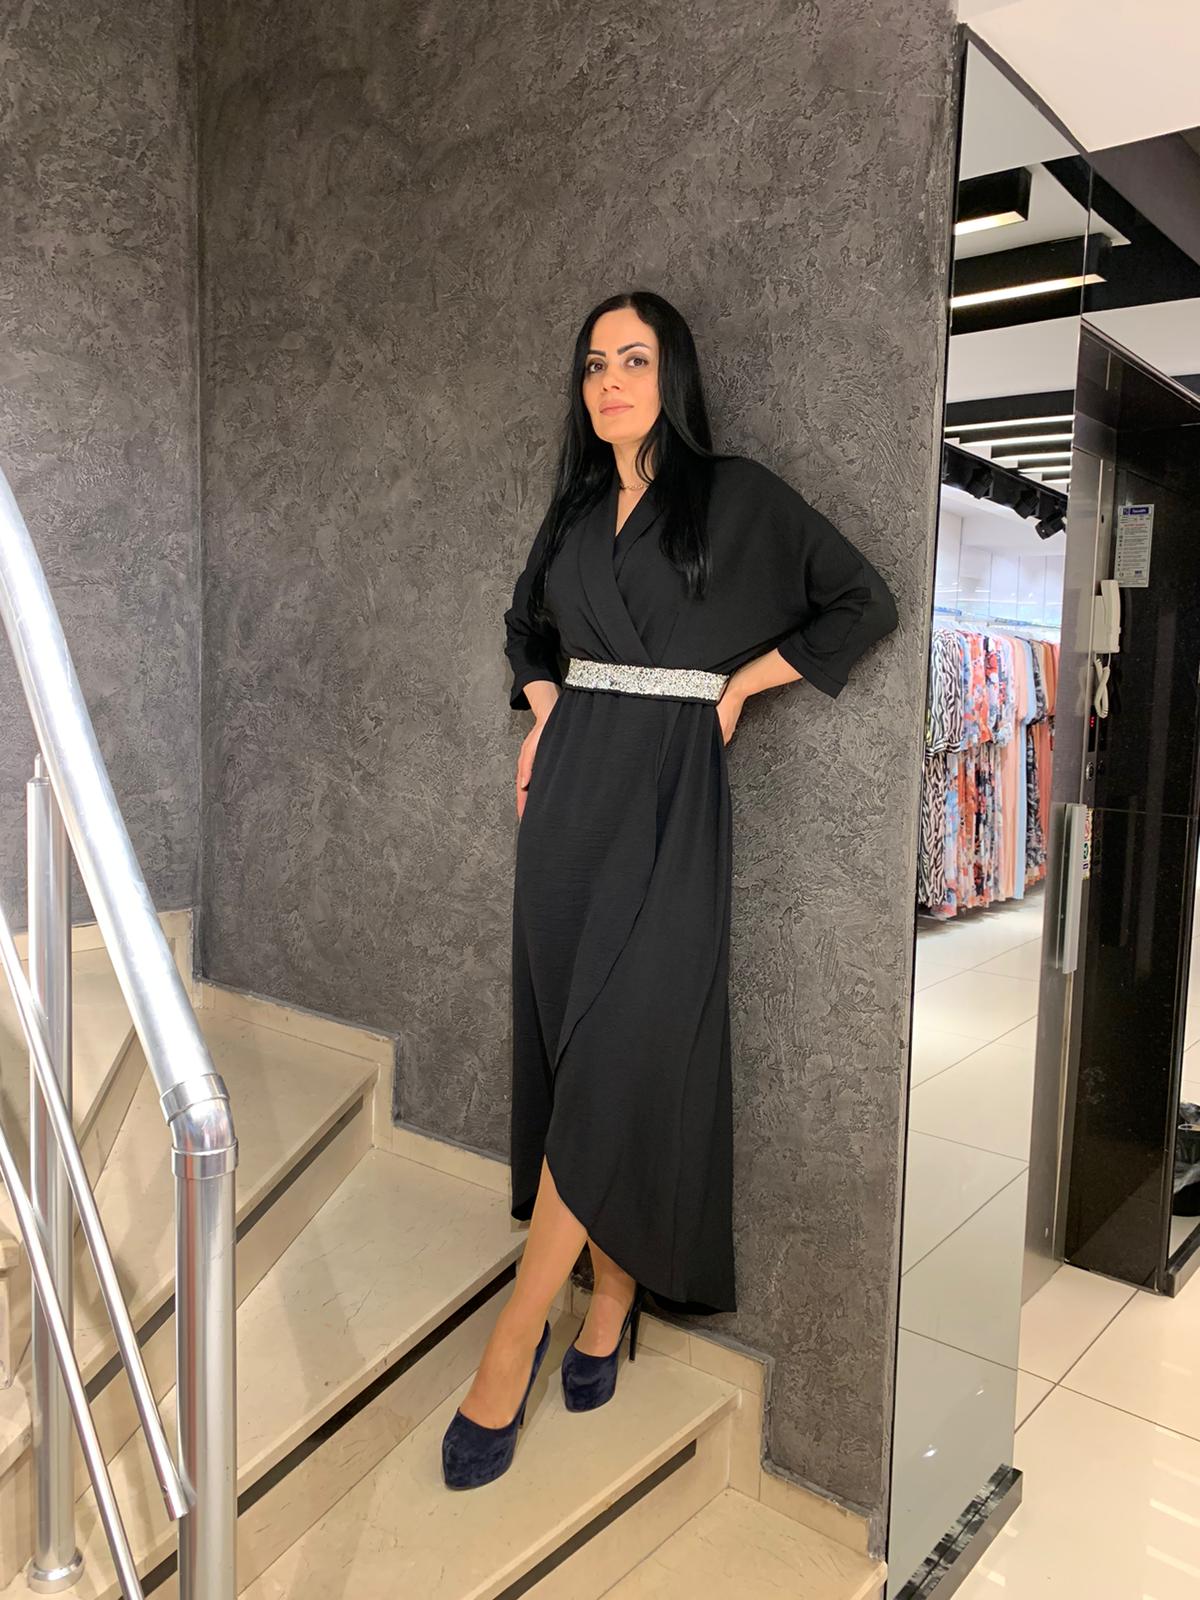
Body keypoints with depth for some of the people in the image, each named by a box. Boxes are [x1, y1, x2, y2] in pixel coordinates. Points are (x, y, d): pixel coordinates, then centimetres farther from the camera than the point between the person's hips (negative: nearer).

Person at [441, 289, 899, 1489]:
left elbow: (864, 602, 1)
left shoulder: (736, 494, 1)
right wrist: (545, 713, 12)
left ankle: (514, 1338, -4)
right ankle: (610, 1302, 16)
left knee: (618, 1048, -12)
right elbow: (528, 624, 30)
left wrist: (742, 682, -2)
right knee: (574, 1038, 3)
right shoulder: (575, 508, 15)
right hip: (573, 783, 5)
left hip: (671, 788, -5)